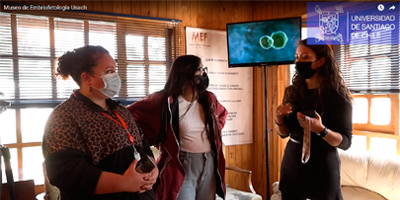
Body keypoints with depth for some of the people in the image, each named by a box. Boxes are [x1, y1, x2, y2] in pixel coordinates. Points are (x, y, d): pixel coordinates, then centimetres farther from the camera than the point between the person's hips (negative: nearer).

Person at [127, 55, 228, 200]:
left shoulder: (209, 99, 4)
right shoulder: (165, 100, -12)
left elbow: (222, 114, 26)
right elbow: (131, 114, -9)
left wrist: (214, 134, 11)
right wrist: (157, 140, -9)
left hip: (209, 165, 5)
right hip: (181, 166, -5)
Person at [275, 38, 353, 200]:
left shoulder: (337, 96, -11)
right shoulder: (292, 92, 0)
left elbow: (346, 142, -11)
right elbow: (284, 133, 6)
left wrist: (321, 130, -29)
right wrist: (279, 119, -14)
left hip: (322, 167, -4)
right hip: (292, 162, 4)